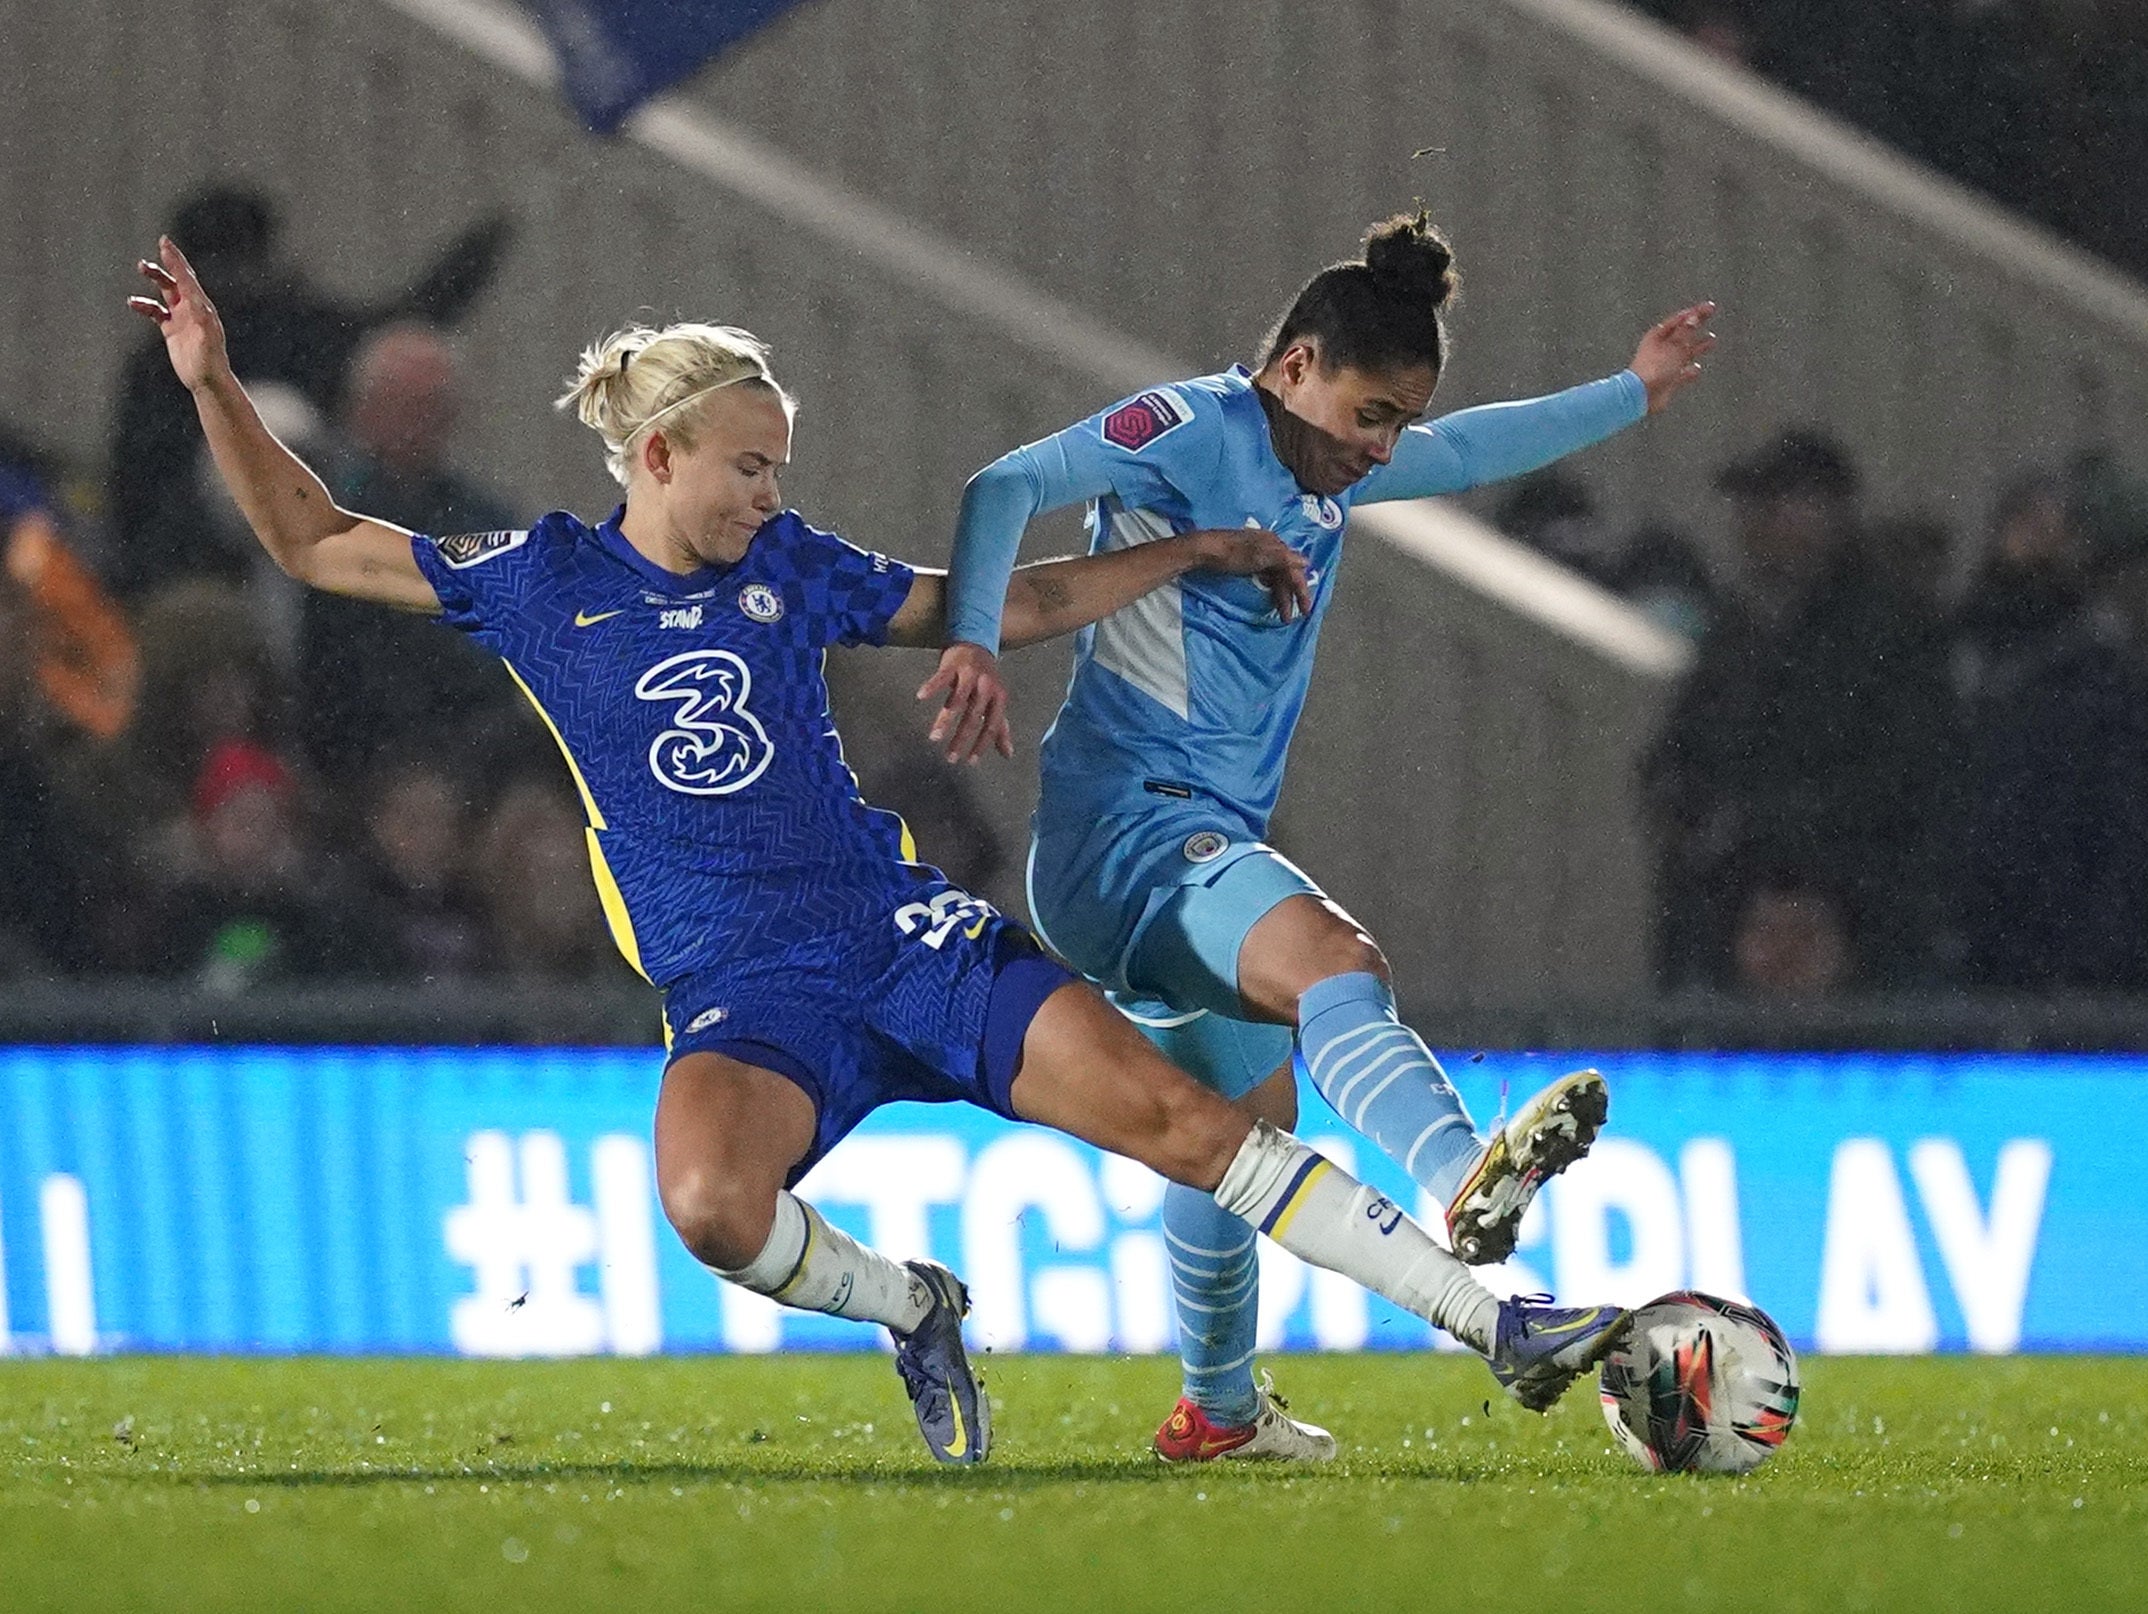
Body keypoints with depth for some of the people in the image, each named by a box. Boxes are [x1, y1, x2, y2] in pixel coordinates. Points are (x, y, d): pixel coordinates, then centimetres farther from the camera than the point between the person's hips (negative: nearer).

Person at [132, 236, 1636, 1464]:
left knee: (1177, 1111, -12)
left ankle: (1493, 1322, -10)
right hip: (741, 995, -2)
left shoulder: (789, 565, 10)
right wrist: (215, 385, 0)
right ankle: (910, 1307, -4)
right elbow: (315, 543, 10)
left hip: (906, 936, 2)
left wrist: (1200, 551, 18)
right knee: (713, 1205, -36)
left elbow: (1000, 605, 21)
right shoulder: (541, 583, 4)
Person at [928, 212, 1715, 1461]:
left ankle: (1219, 1410, 43)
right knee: (1336, 963, -36)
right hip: (1126, 825, -11)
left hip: (1210, 846, 11)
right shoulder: (1195, 430, -10)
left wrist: (1633, 395, 39)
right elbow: (1010, 487, -21)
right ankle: (1466, 1182, -64)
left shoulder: (1335, 469, 16)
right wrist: (975, 644, -36)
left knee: (1250, 1116, 24)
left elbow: (1471, 453, 35)